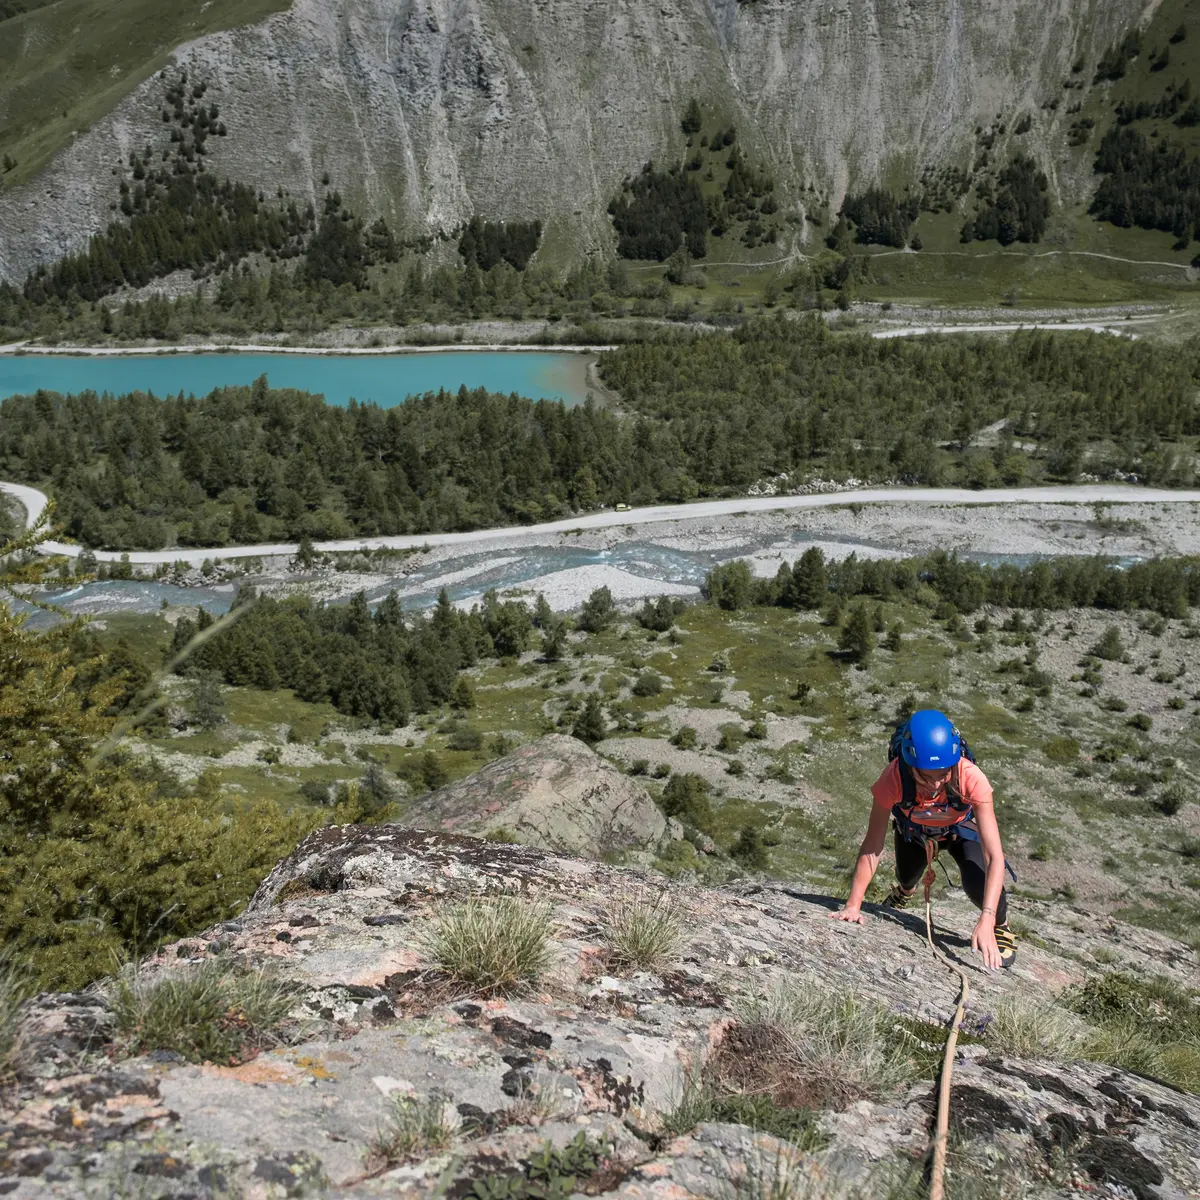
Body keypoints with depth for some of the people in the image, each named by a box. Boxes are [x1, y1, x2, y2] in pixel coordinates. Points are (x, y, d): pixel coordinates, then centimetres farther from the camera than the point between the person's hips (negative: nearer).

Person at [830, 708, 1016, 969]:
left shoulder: (972, 779, -44)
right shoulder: (894, 778, -42)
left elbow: (994, 856, -44)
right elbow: (872, 847, -33)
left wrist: (986, 920, -53)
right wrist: (853, 905, -36)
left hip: (960, 828, -1)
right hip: (914, 828, 2)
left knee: (977, 884, -24)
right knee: (907, 878, 20)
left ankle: (1000, 928, 10)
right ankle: (904, 891, 61)